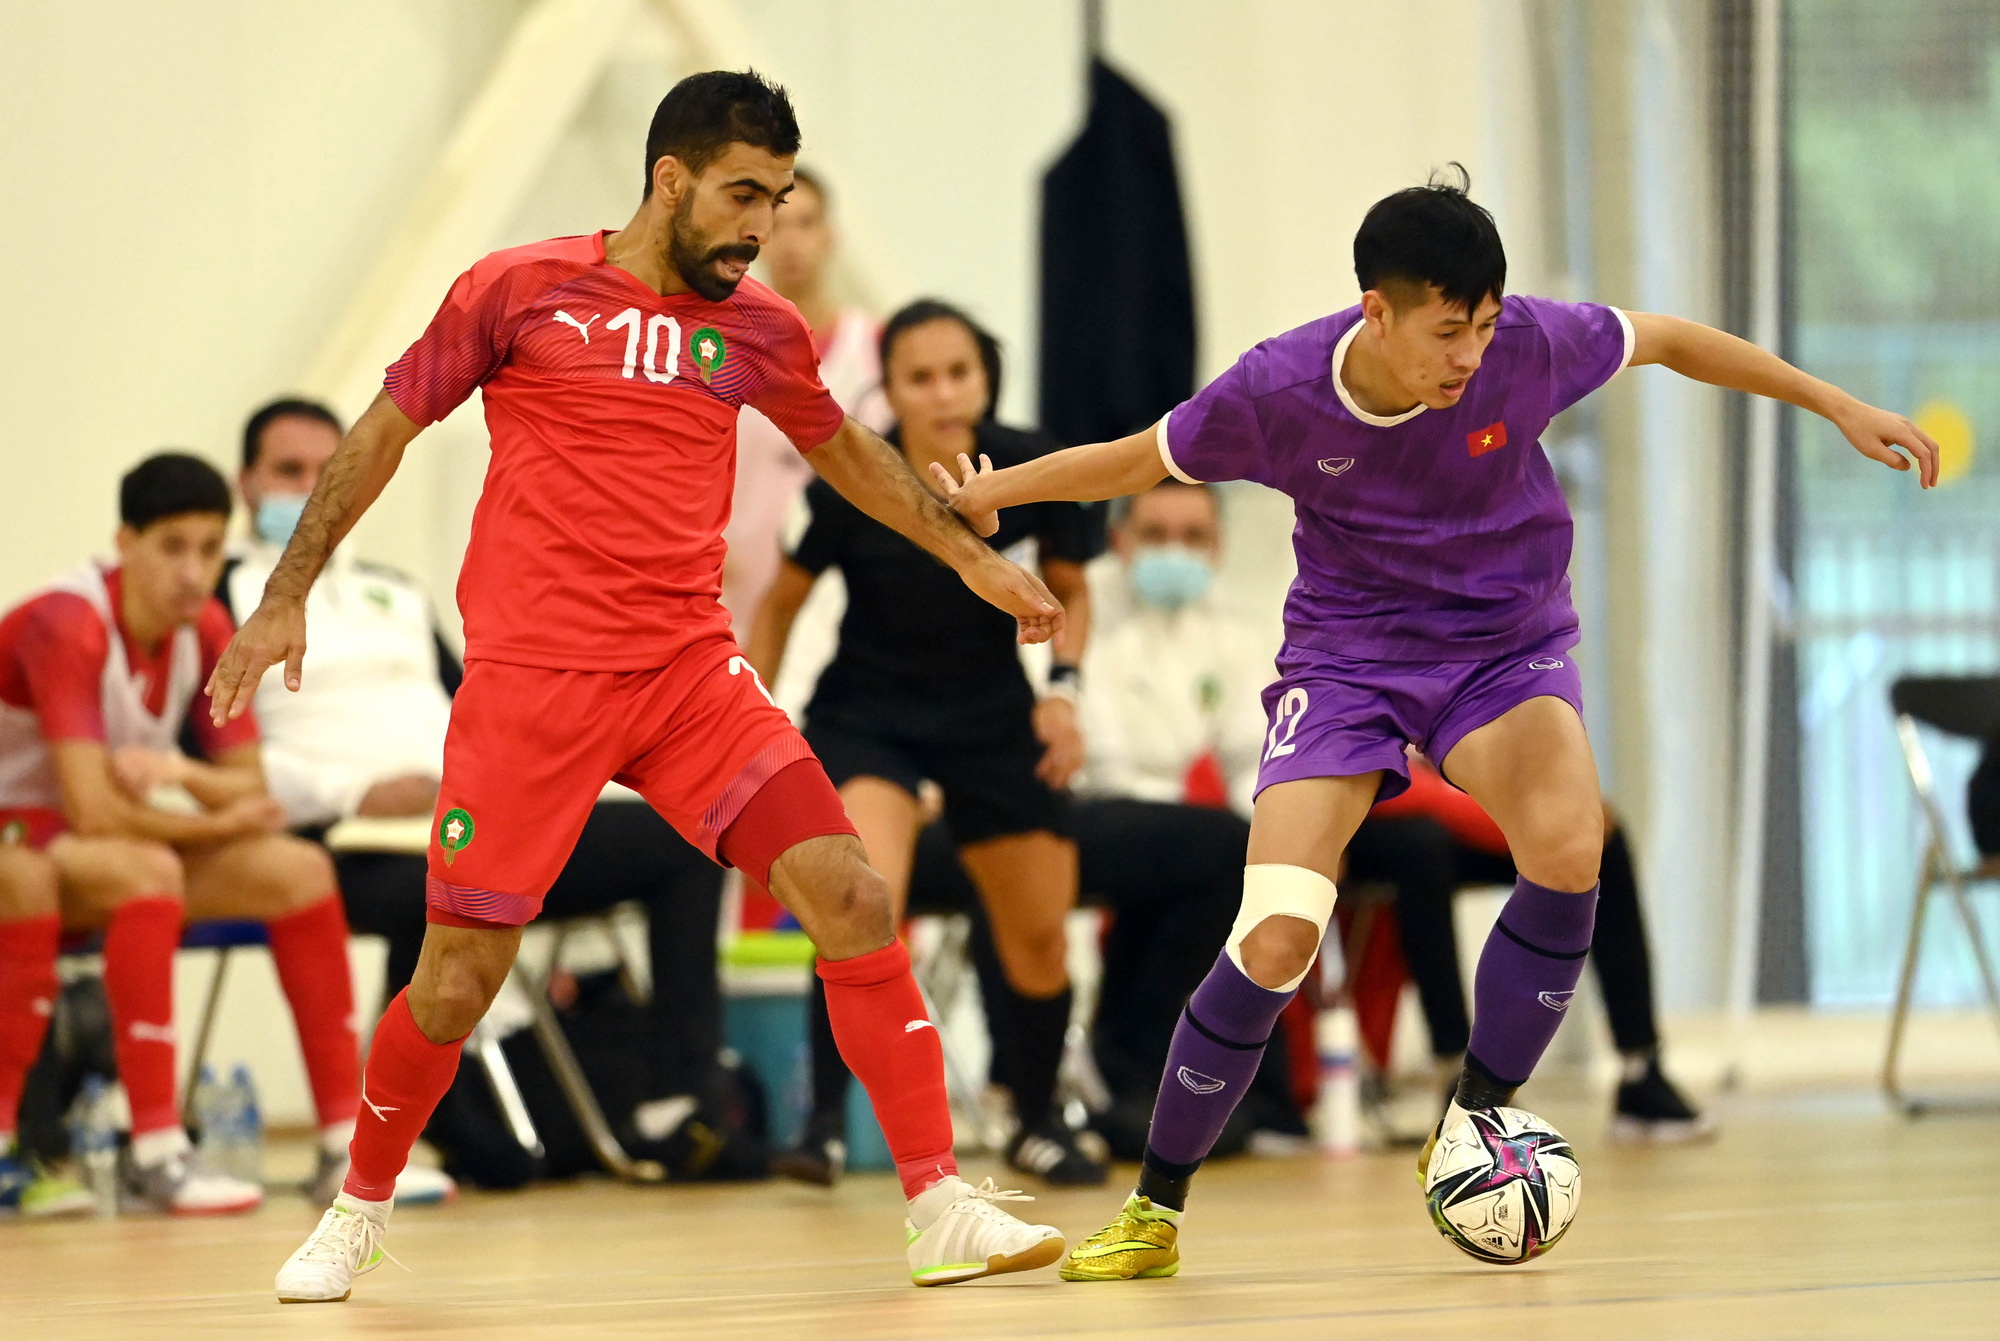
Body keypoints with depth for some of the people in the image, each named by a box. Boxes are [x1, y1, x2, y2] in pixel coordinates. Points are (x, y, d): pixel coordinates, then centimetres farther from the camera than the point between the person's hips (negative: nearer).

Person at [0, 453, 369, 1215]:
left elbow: (253, 794, -3)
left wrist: (182, 773, -25)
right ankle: (157, 1154, -37)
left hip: (112, 844, 7)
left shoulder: (206, 630, -3)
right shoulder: (66, 626, -25)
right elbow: (92, 810, -32)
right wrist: (217, 822, -17)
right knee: (148, 871, -36)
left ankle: (349, 1142, -10)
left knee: (300, 871, -9)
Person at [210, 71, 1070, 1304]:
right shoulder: (521, 290, -2)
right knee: (459, 979, -2)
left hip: (690, 671, 3)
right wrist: (286, 597, 4)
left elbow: (842, 448, 29)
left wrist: (971, 555, 32)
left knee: (853, 897, -14)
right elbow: (387, 429, 6)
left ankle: (940, 1209, -8)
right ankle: (359, 1213, 25)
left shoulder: (758, 329, 9)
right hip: (530, 680, -3)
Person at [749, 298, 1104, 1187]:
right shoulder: (853, 486, -20)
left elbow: (1070, 592, 3)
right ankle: (826, 1123, -22)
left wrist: (1063, 688, -12)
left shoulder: (1032, 471, -15)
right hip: (866, 712, -3)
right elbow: (781, 604, -3)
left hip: (993, 719, 3)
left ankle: (1038, 1126, 29)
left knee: (1040, 938, 6)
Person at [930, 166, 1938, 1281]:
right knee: (1275, 941, -19)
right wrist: (992, 492, -3)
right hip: (1346, 656, -1)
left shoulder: (1525, 344, -19)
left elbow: (1671, 340, 0)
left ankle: (1469, 1128, -9)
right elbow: (1140, 460, 0)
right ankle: (1156, 1210, 2)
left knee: (1568, 849, -31)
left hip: (1509, 644, 1)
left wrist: (1839, 406, 5)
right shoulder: (1277, 392, -20)